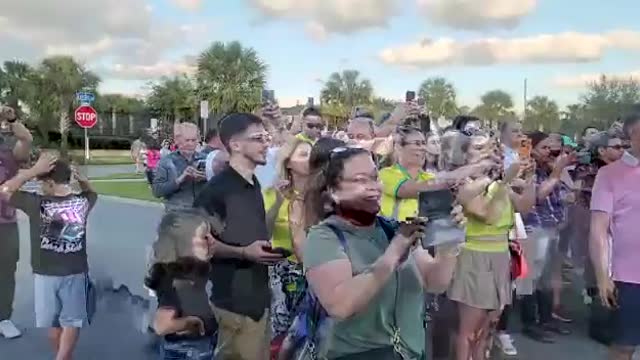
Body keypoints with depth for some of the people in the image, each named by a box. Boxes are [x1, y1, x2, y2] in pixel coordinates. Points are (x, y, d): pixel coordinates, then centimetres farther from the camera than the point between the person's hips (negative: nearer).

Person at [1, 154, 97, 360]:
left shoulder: (38, 204, -18)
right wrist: (80, 178, -2)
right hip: (76, 273, 1)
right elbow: (91, 192, 17)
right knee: (72, 322, 11)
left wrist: (34, 170, -11)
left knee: (53, 322, 18)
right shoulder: (82, 202, -8)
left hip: (46, 274, -1)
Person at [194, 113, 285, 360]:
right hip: (235, 300, -8)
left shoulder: (254, 184, 10)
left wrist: (266, 249, 8)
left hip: (258, 295, 8)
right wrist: (243, 252, -22)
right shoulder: (217, 188, -16)